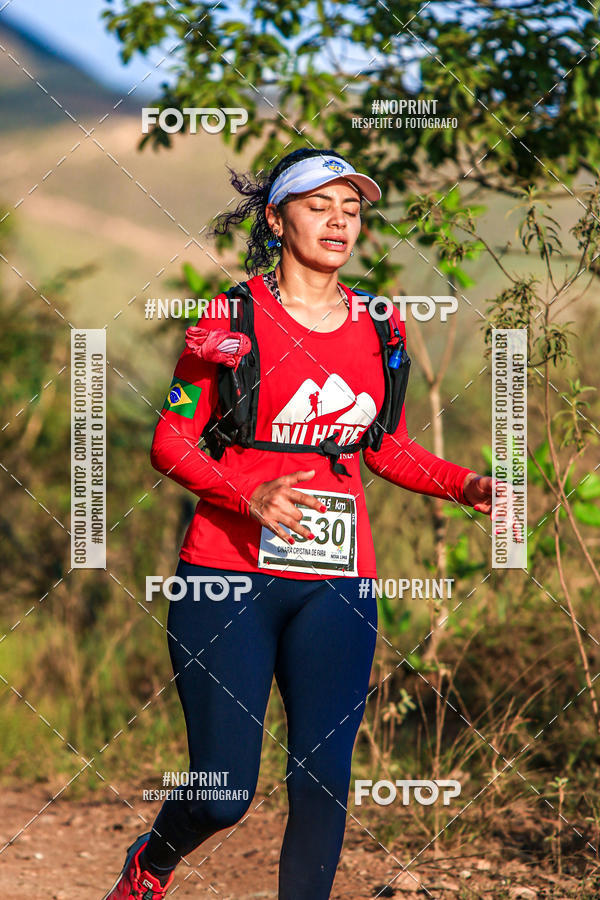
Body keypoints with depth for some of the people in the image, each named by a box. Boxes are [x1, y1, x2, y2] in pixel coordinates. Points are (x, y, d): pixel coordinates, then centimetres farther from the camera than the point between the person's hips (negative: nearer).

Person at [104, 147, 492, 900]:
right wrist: (249, 495, -19)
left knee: (324, 780, -4)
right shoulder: (232, 317, -3)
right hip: (230, 572, -4)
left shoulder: (378, 328, 11)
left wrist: (465, 485, 5)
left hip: (337, 583, 4)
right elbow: (170, 441, -3)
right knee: (223, 795, -2)